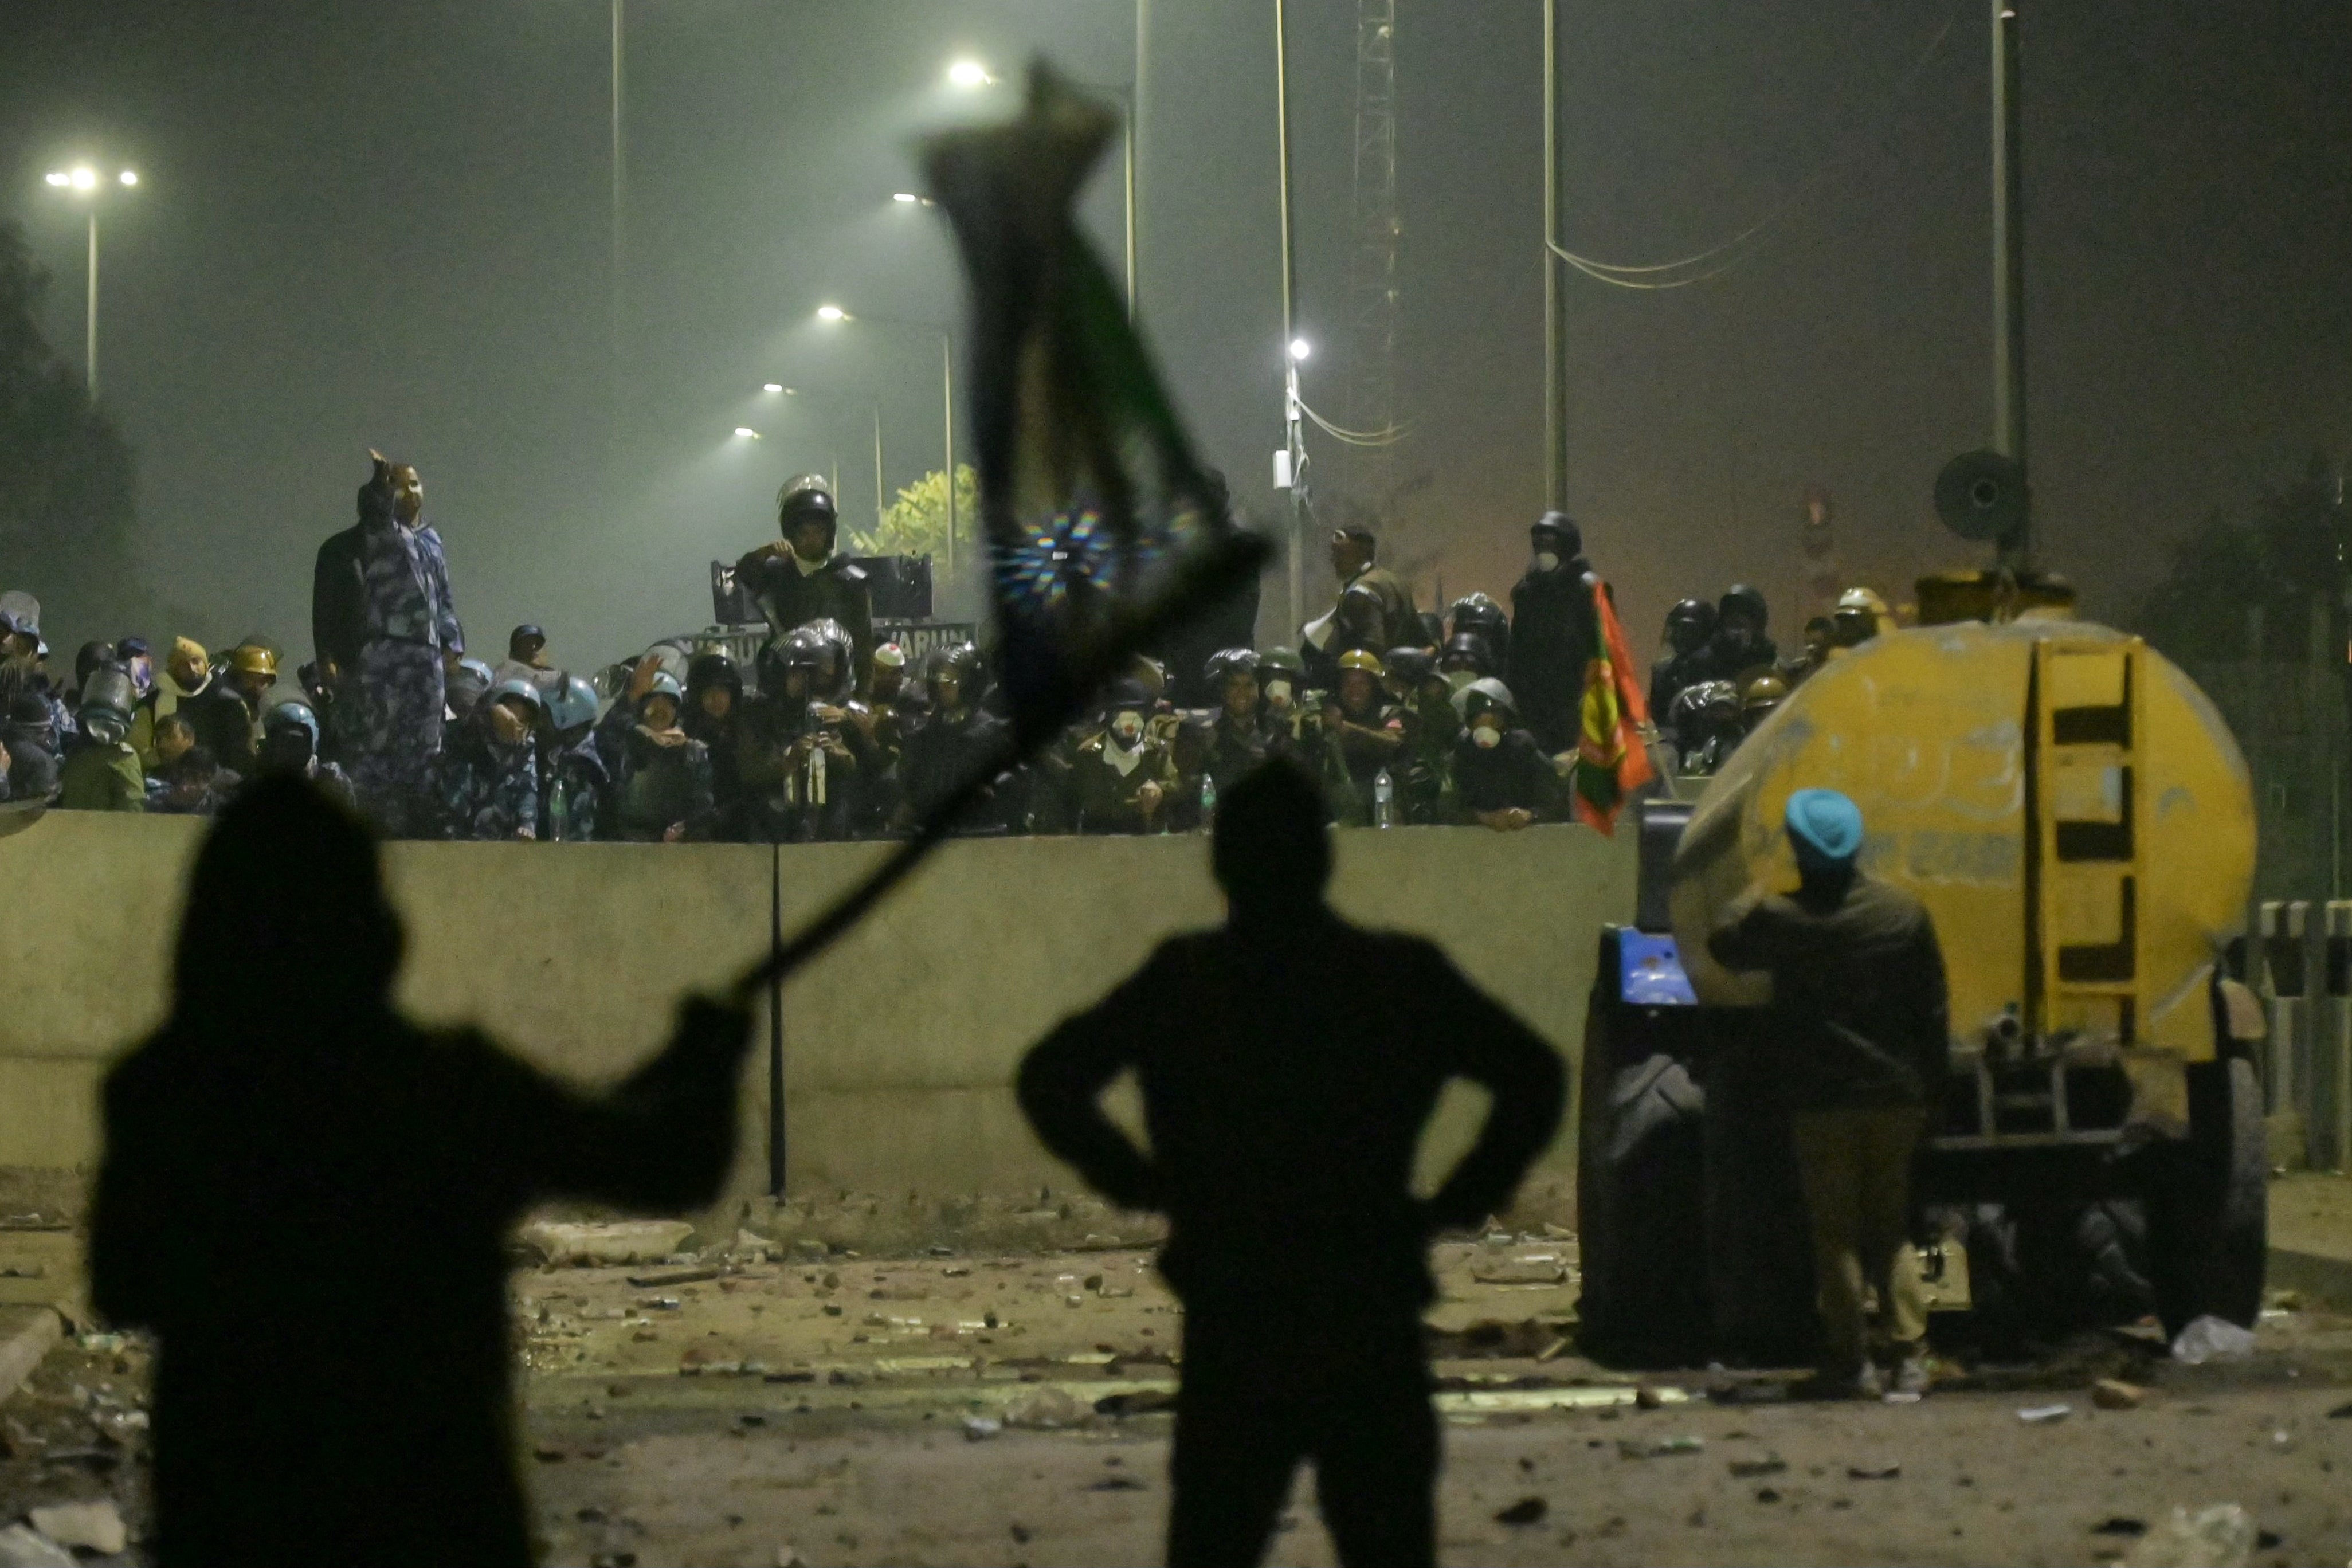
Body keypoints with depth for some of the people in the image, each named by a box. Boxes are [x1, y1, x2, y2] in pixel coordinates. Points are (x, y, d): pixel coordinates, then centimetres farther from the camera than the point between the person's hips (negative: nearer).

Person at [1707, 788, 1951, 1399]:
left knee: (1836, 1234, 5)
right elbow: (1934, 1011, 4)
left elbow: (1723, 944, 7)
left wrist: (1753, 895, 22)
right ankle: (1911, 1355, 5)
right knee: (1891, 1229, 13)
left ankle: (1851, 1361, 3)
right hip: (1897, 1095, 3)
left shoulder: (1779, 918, -13)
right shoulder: (1904, 913, -2)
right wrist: (1931, 1089, 13)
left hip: (1822, 1101, -3)